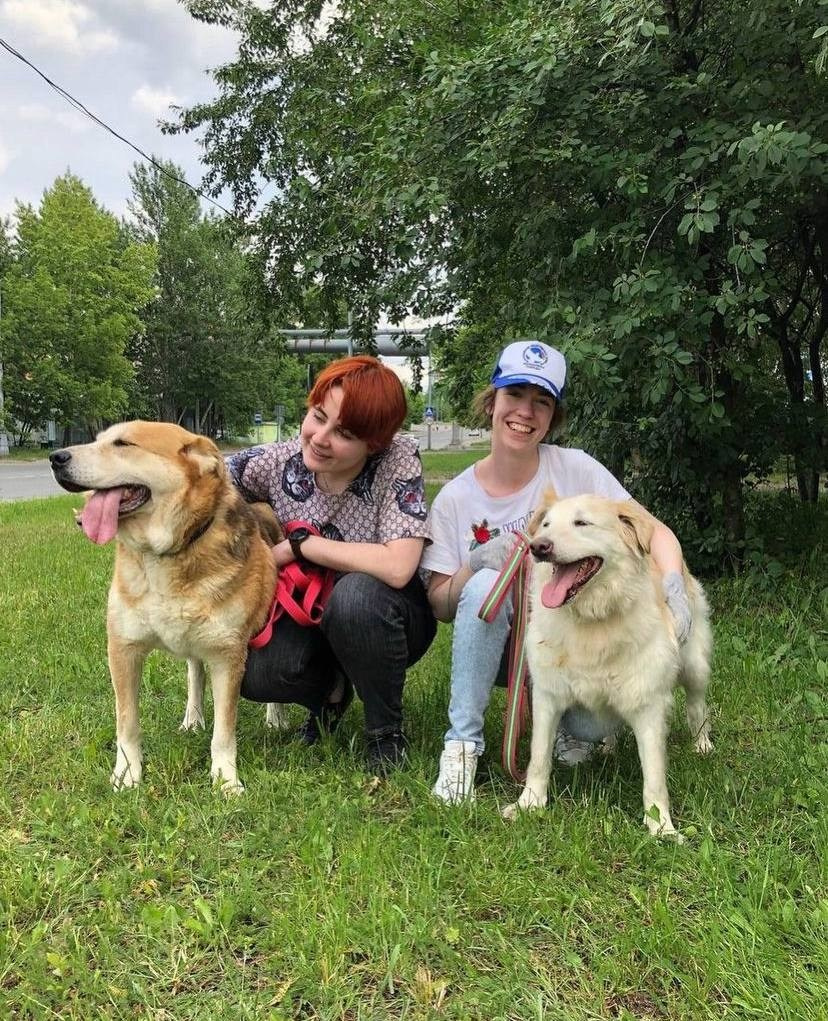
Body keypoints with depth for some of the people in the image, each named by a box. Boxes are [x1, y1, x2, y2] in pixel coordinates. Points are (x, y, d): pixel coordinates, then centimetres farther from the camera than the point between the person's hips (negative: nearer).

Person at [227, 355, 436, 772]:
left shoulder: (398, 461, -24)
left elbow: (397, 568, -35)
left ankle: (387, 733, -11)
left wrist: (299, 544, -26)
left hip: (384, 618, -3)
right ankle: (332, 688, 11)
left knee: (356, 593, -37)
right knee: (252, 672, -25)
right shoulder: (281, 461, -13)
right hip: (311, 610, 3)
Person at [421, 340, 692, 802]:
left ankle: (572, 723, 12)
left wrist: (673, 586, -26)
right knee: (486, 583, -31)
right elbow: (439, 605, -4)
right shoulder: (455, 499, -6)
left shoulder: (575, 469, -9)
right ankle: (463, 744, -16)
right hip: (498, 647, 0)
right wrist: (476, 565, -24)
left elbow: (655, 531, -6)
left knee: (595, 724, -29)